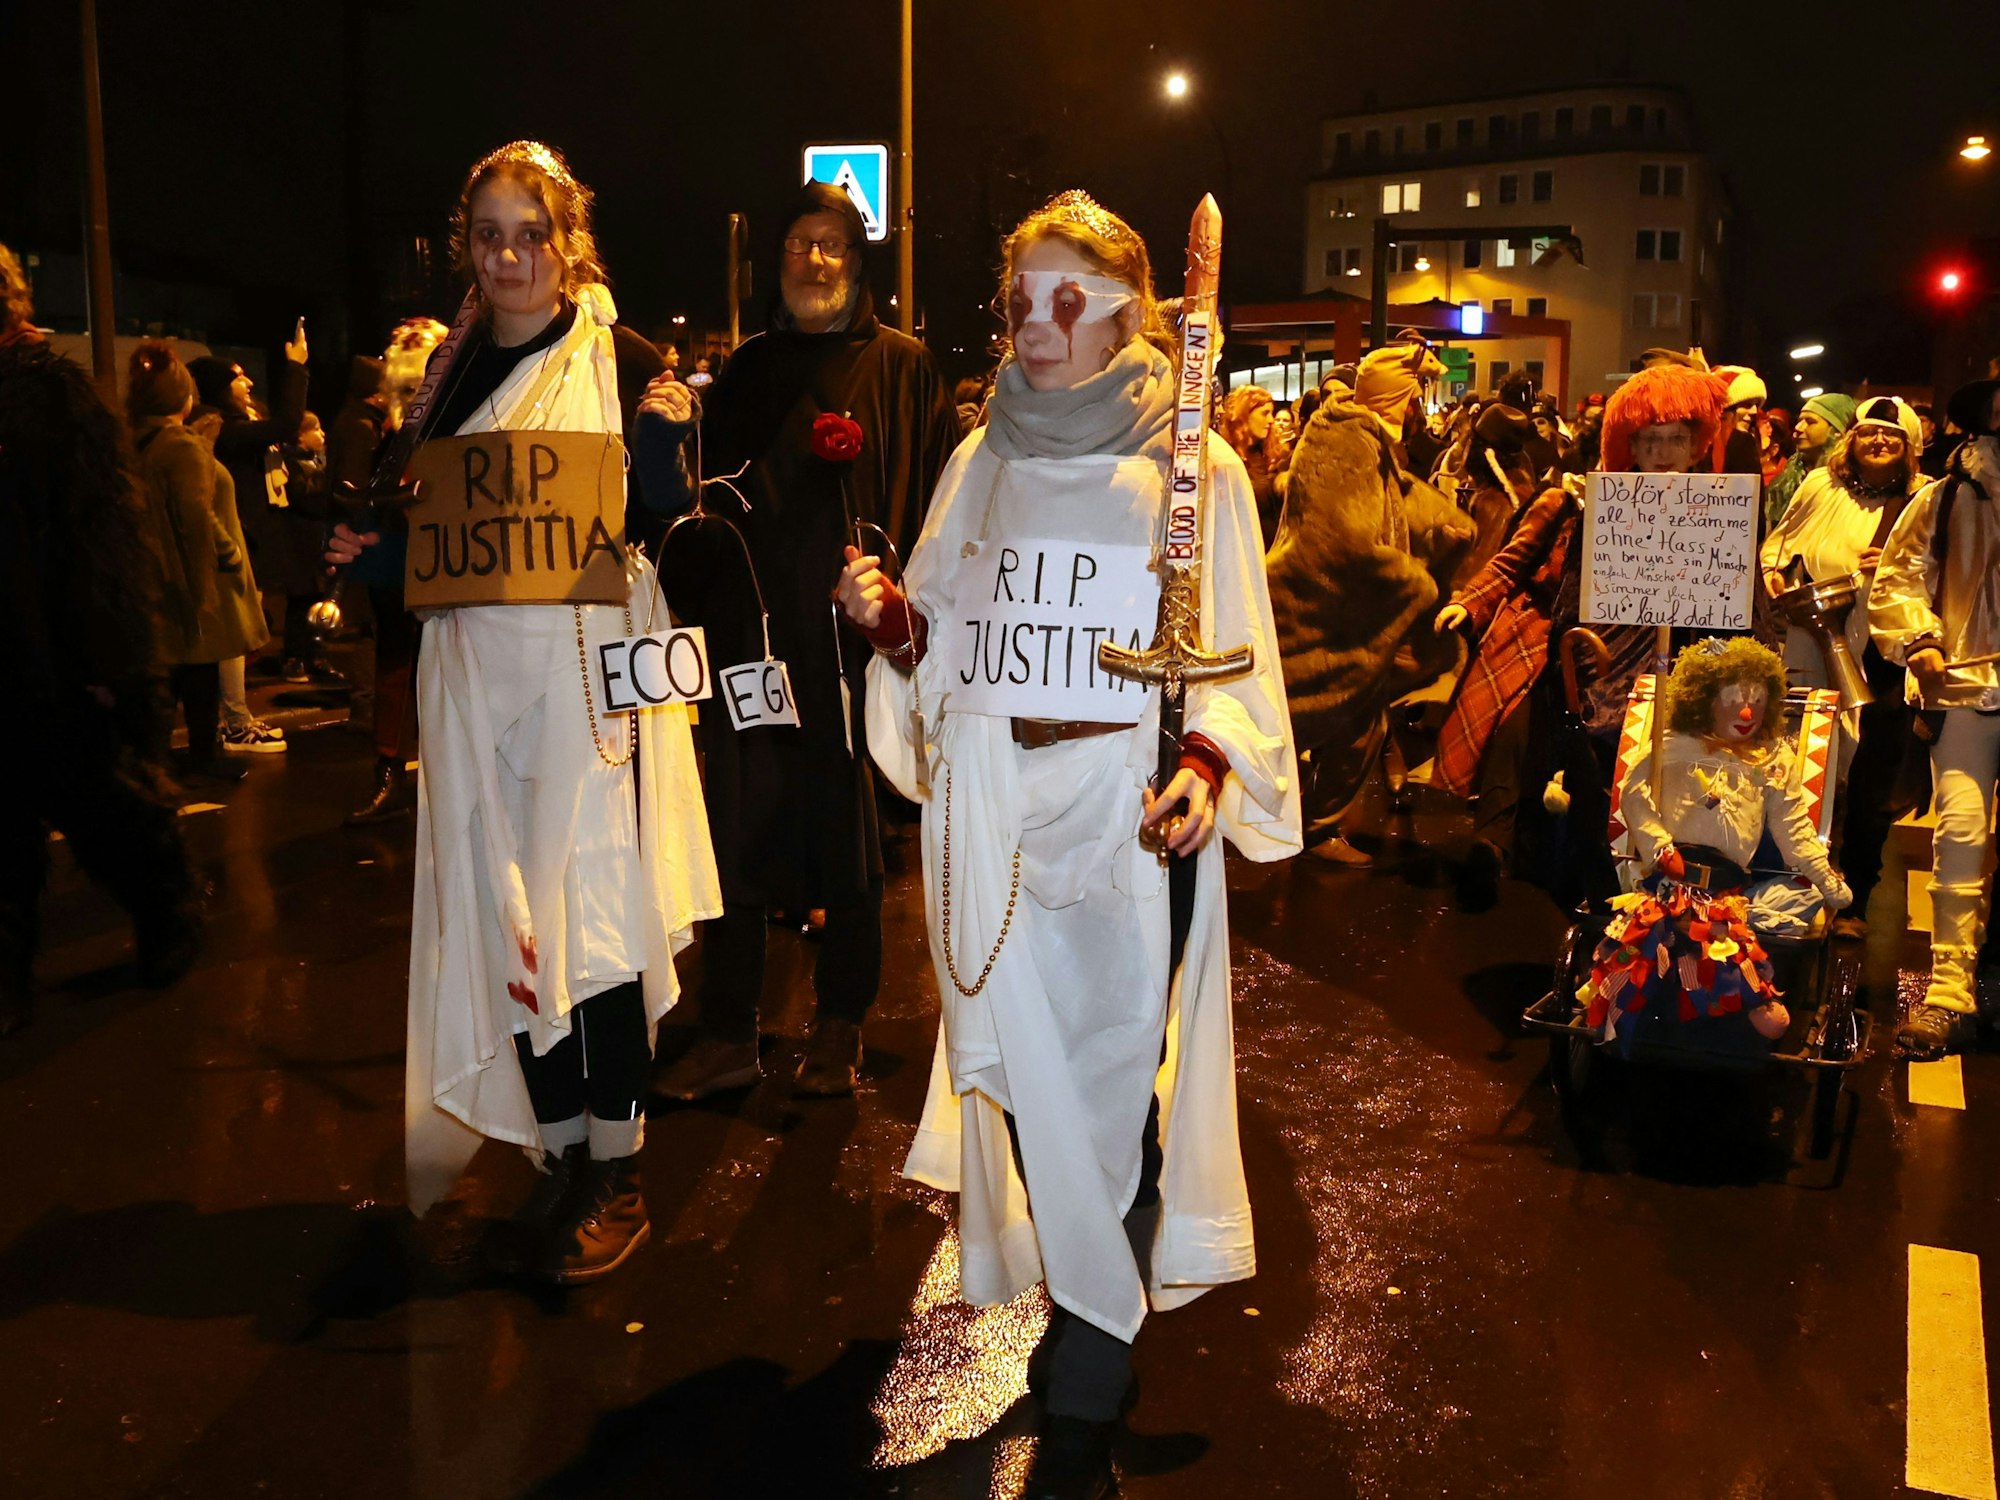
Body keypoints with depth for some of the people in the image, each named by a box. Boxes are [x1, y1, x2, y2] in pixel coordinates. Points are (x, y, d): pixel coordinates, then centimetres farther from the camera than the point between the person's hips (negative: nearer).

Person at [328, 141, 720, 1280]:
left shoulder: (623, 361, 0)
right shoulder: (456, 369, 16)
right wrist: (372, 546, 4)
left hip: (591, 664, -5)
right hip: (476, 671, 5)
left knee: (591, 903, -6)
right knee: (503, 911, 5)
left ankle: (618, 1170, 7)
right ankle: (560, 1153, 18)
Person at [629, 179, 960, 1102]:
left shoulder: (902, 369, 4)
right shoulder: (745, 372, 15)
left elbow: (939, 502, -1)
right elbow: (712, 499, 14)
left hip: (853, 638, -3)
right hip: (751, 636, 3)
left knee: (846, 836, 6)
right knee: (737, 833, 3)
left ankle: (841, 1028, 21)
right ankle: (729, 1036, 14)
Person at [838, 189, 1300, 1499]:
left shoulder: (1194, 469, 1)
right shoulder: (983, 463, 11)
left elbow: (1232, 661, -1)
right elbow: (945, 654, 13)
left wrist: (1206, 765, -20)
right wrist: (890, 618, -9)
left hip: (1128, 815, -3)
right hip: (995, 819, 4)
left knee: (1105, 1090, -2)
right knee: (1030, 1080, 8)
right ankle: (1083, 1305, 31)